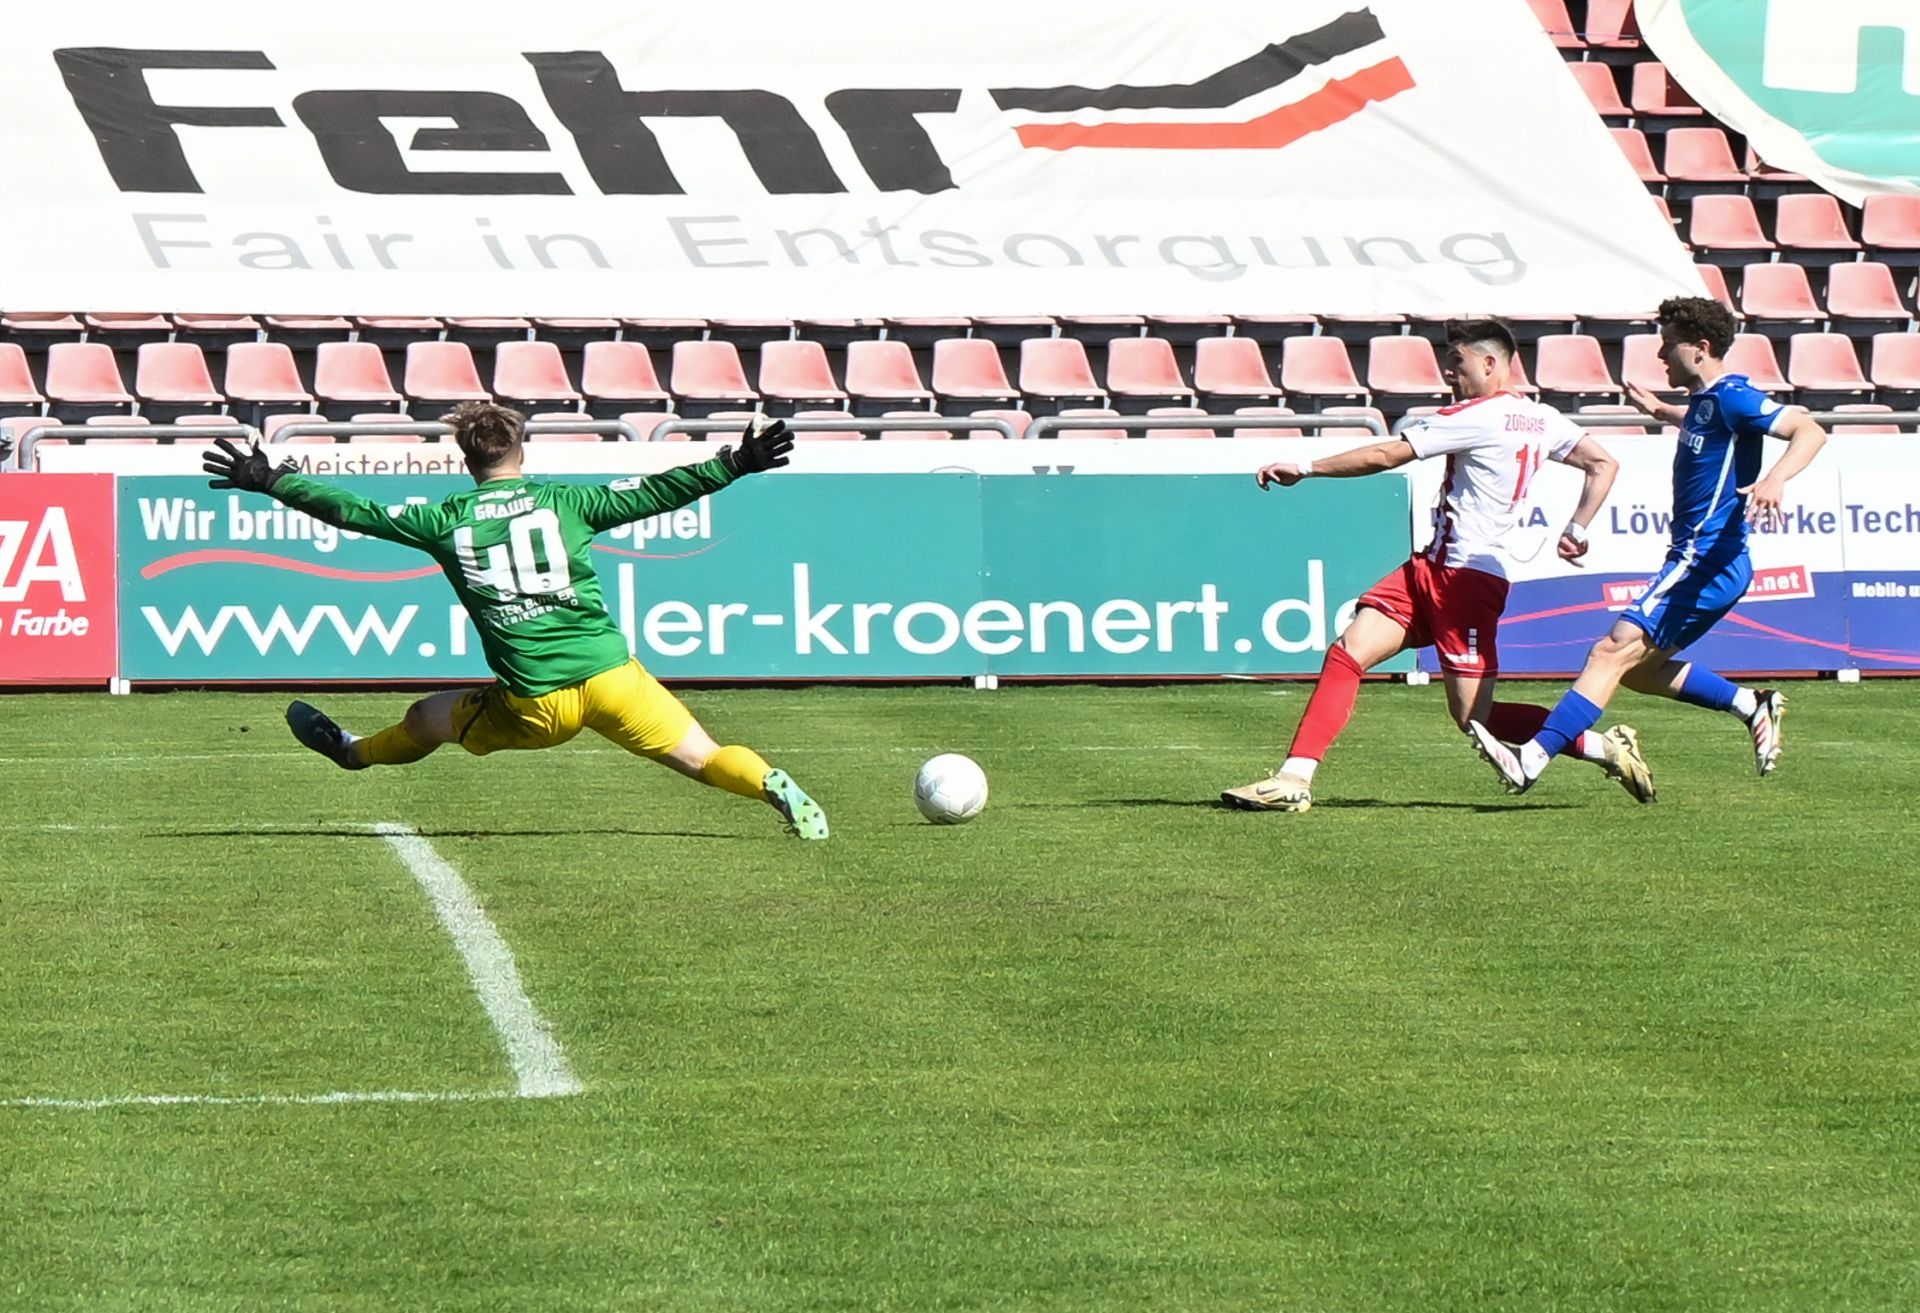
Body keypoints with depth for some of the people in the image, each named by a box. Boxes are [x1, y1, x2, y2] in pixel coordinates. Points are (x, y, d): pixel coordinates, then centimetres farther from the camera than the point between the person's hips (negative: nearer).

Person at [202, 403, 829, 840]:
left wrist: (273, 483, 17)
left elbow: (353, 512, 8)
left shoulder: (445, 522, 2)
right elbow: (656, 492, -2)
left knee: (425, 721, 26)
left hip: (534, 705, 0)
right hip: (609, 674, 0)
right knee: (703, 758, -3)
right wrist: (734, 465, 3)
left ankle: (351, 752, 50)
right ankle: (772, 786, -29)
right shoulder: (563, 502, 2)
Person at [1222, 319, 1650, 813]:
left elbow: (1386, 456, -14)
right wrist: (1577, 531, 13)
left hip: (1467, 576, -9)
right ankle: (1294, 779, -10)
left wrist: (1305, 469, -7)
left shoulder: (1478, 418, -14)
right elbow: (1604, 465, 14)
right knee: (1347, 654, -3)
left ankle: (1607, 748, 6)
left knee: (1474, 717, -5)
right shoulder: (1541, 420, 12)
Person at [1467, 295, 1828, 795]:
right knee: (1637, 669, 16)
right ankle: (1750, 705, 19)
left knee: (1615, 651, -19)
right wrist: (1660, 411, 44)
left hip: (1705, 563, -11)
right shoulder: (1704, 399, 15)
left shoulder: (1732, 397, -14)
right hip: (1693, 561, 11)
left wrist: (1775, 481, -39)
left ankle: (1532, 759, -27)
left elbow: (1810, 431, -23)